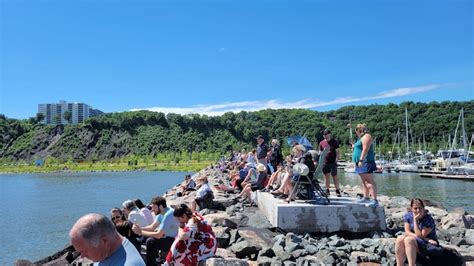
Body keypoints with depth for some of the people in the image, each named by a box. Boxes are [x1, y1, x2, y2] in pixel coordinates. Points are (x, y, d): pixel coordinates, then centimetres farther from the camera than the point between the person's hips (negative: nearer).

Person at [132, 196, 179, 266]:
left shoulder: (168, 215, -26)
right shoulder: (161, 212, 2)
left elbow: (158, 235, -25)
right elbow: (152, 227, 6)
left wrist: (141, 232, -17)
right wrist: (140, 228, -11)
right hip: (169, 237, 9)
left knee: (150, 242, -16)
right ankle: (157, 259, 22)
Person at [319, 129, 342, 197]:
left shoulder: (334, 142, 2)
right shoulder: (321, 143, 9)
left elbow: (337, 152, 0)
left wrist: (337, 159, -9)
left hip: (333, 162, -3)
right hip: (325, 162, 3)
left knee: (334, 176, -1)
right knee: (327, 176, 8)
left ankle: (337, 190, 4)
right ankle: (327, 190, 14)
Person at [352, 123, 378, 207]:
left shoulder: (366, 137, -11)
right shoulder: (362, 138, 21)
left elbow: (365, 149, -21)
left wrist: (361, 160, -26)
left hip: (366, 162, -11)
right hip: (362, 163, 11)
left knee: (369, 181, -15)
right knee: (364, 181, 13)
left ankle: (374, 200, -19)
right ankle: (366, 198, 20)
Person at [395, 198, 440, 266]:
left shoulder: (429, 219, -14)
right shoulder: (407, 216, 1)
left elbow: (420, 235, -18)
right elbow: (407, 232, -6)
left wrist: (415, 220, -21)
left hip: (428, 245, -5)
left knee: (408, 240, -34)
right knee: (400, 238, -28)